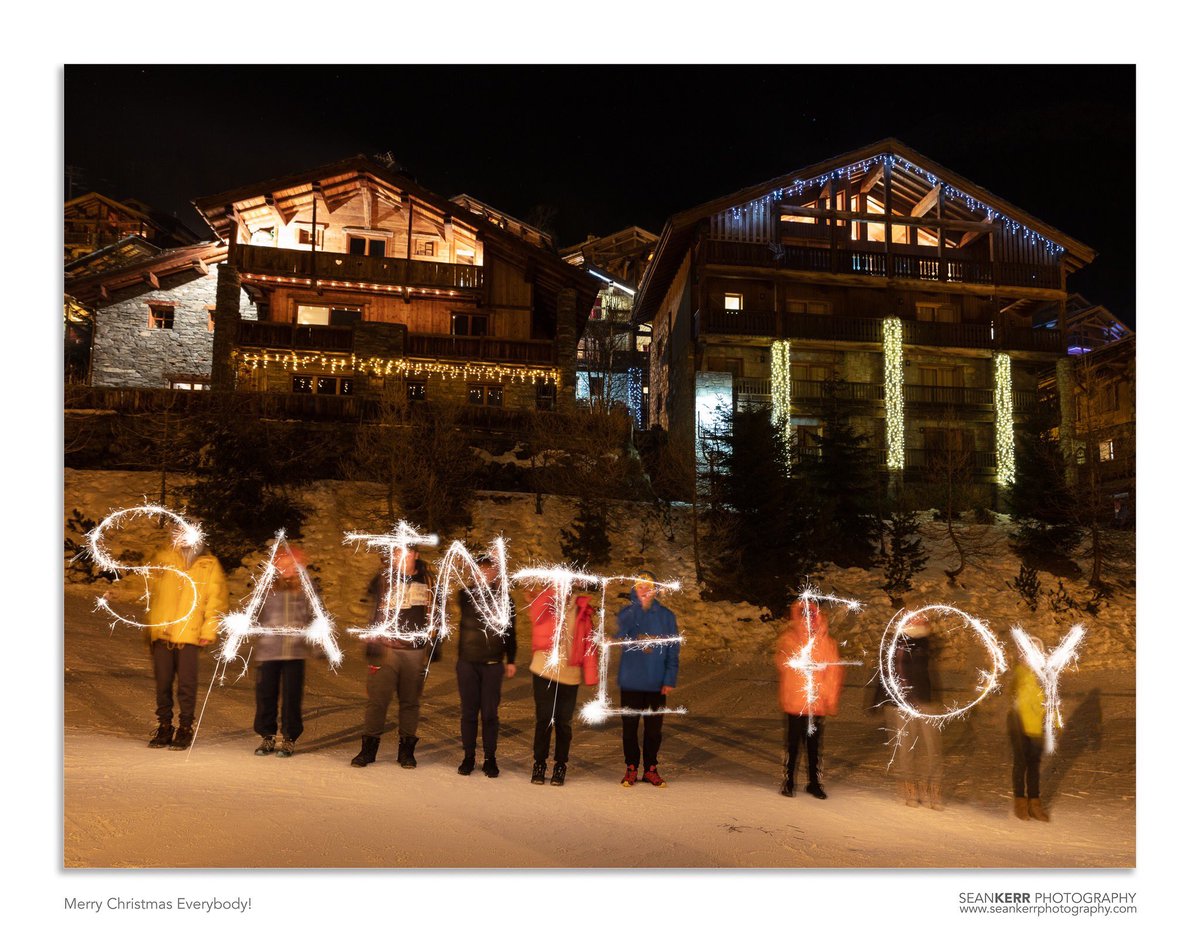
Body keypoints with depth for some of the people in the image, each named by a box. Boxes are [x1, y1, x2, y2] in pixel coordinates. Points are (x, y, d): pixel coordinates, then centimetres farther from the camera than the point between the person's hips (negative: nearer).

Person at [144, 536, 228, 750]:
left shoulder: (210, 565, 5)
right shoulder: (162, 559, 9)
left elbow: (217, 600, 1)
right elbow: (150, 594, 14)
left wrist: (209, 630, -8)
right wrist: (149, 630, 11)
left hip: (189, 636, -2)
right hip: (161, 634, 2)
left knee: (187, 684, 0)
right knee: (162, 683, 9)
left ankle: (185, 729, 12)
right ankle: (165, 727, 22)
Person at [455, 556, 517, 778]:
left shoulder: (505, 599, 5)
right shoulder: (465, 594, 4)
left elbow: (510, 633, 9)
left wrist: (511, 661, 8)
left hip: (493, 665, 0)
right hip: (467, 663, 0)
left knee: (490, 713, 2)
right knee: (469, 712, 4)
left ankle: (490, 758, 12)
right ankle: (468, 756, 15)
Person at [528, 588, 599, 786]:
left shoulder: (582, 611, 5)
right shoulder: (546, 604, 0)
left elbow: (588, 645, 3)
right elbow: (536, 614, -24)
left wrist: (591, 676, -2)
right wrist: (553, 588, -29)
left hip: (570, 675, 1)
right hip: (544, 671, -1)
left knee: (563, 722, 7)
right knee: (544, 719, 1)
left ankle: (560, 765, 23)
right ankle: (539, 763, 18)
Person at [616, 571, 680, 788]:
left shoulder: (666, 615, 1)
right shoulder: (626, 613, 0)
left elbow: (673, 650, 1)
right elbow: (621, 634, -22)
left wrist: (670, 679, -7)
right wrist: (638, 605, -25)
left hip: (656, 683, 0)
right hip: (630, 681, 0)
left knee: (654, 728, 7)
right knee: (629, 727, 7)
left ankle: (651, 769, 21)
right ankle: (631, 768, 20)